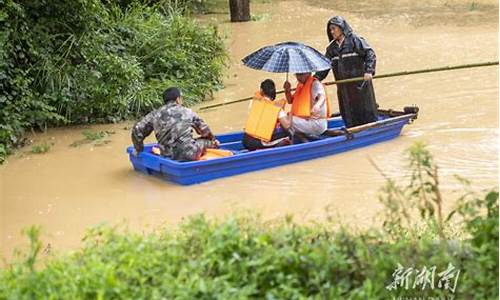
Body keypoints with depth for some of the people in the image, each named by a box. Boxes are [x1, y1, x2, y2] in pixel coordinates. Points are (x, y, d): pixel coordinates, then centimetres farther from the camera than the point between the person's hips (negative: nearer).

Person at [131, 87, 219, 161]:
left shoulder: (155, 115, 9)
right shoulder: (188, 112, 9)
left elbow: (137, 130, 3)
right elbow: (204, 130, 22)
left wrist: (139, 149, 18)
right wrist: (213, 140, 44)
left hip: (168, 157, 2)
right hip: (189, 155, -2)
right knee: (205, 141, 26)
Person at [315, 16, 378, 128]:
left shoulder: (355, 40, -5)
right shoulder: (331, 48, 14)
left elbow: (370, 54, -11)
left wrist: (369, 71, -23)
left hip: (360, 84, -6)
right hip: (343, 86, 6)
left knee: (366, 110, 2)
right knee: (349, 115, 7)